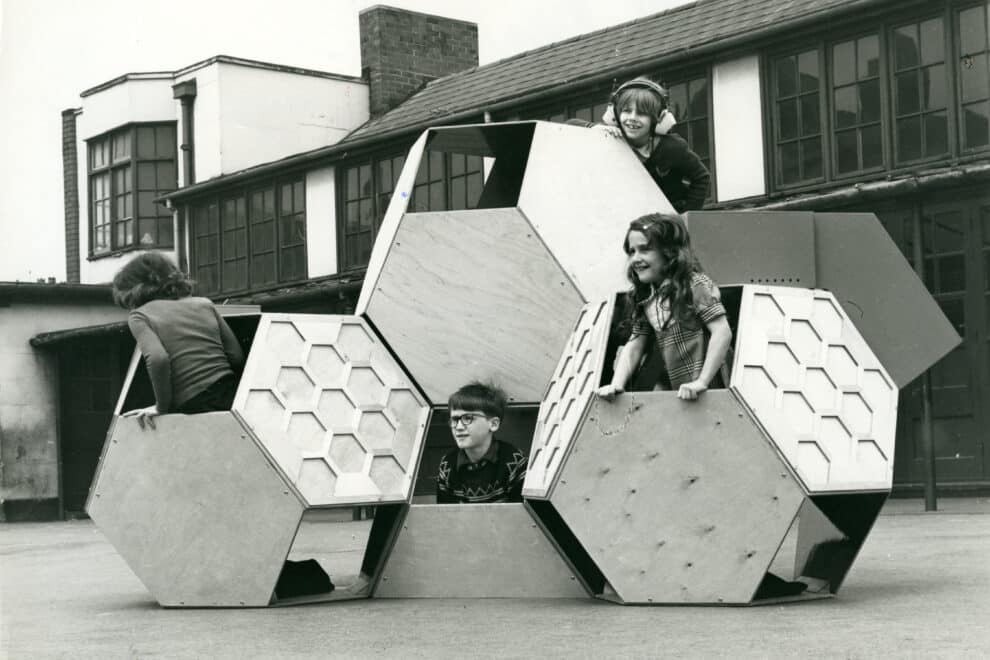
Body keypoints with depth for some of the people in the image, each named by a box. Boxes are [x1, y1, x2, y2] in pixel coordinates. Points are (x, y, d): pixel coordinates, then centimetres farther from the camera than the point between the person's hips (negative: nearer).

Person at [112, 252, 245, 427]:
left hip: (194, 407, -4)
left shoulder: (139, 316, 5)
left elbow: (157, 359, -15)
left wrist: (161, 407, -4)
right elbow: (237, 357, 12)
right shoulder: (204, 304, 18)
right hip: (231, 393, 5)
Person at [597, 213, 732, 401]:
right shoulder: (644, 298, 9)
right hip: (669, 390, 6)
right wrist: (616, 385, -9)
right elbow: (635, 344, 7)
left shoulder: (695, 285, -10)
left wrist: (702, 382, -24)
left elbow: (722, 332, -18)